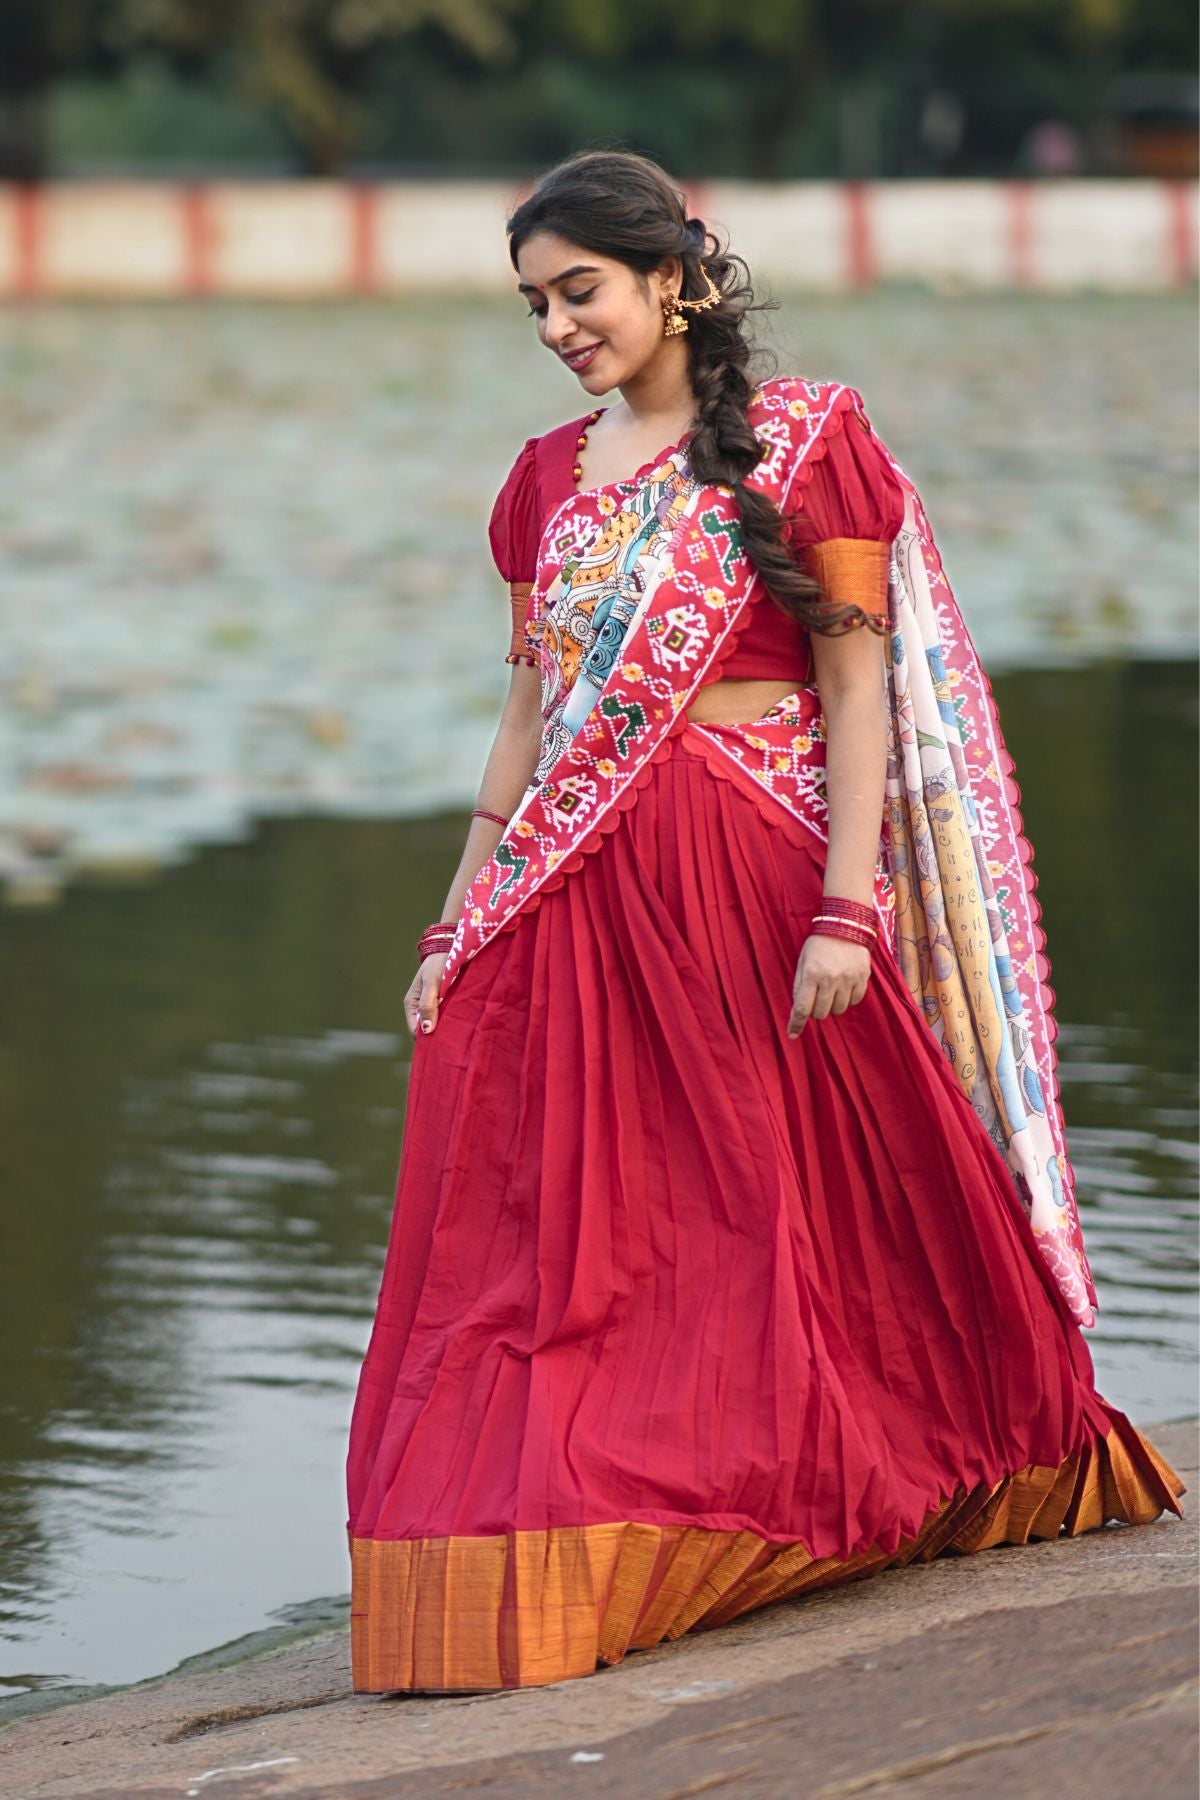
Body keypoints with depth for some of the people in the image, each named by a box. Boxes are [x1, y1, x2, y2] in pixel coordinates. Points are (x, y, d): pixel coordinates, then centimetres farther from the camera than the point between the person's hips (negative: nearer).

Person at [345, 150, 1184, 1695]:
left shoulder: (807, 439, -2)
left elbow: (855, 687, -6)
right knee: (556, 1244, -1)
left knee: (805, 1205, 5)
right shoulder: (549, 480, 13)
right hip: (577, 899, 5)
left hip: (755, 873, -4)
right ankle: (539, 1558, 3)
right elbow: (530, 711, 16)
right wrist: (460, 922, 12)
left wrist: (845, 904, -15)